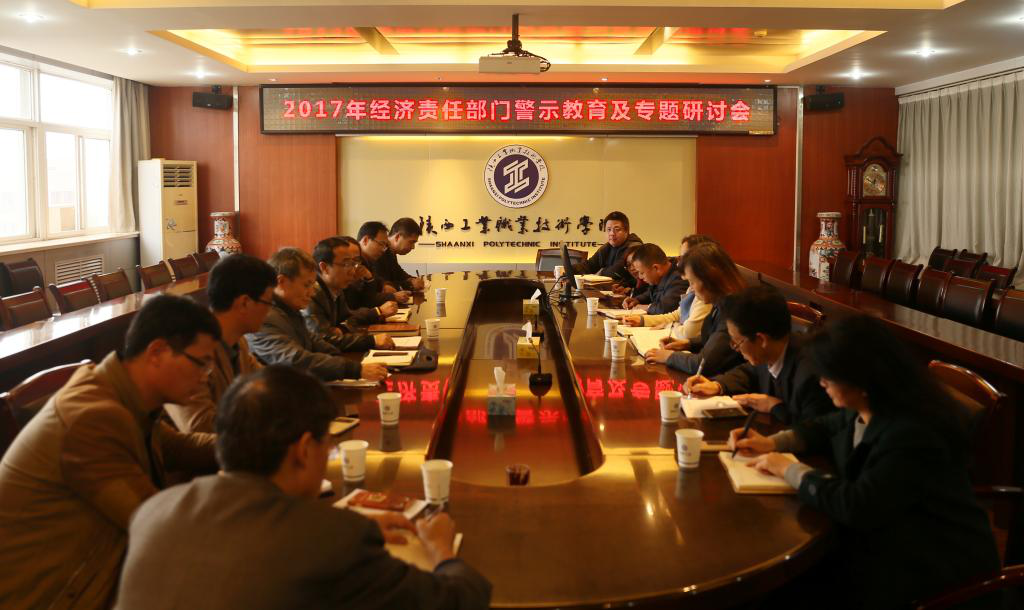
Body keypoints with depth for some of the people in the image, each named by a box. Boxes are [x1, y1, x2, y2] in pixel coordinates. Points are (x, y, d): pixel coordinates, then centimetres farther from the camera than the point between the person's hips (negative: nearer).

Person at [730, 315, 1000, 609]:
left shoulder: (913, 434, -30)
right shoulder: (866, 408, -2)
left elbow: (856, 507, -32)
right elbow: (826, 427, 20)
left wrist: (789, 469, -20)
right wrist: (771, 442, 4)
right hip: (886, 534, 8)